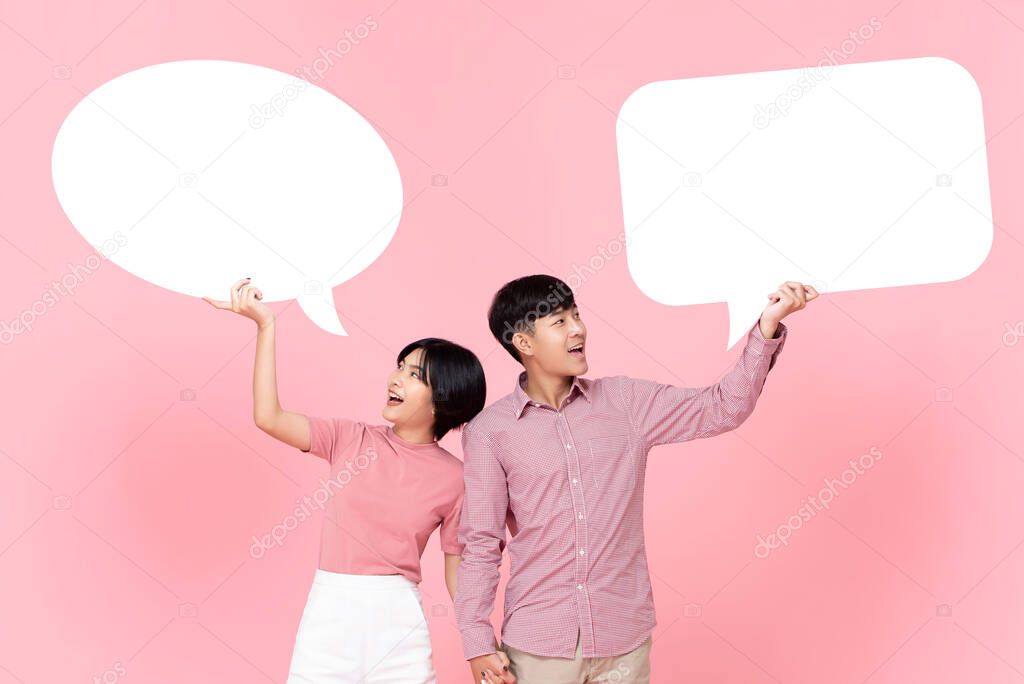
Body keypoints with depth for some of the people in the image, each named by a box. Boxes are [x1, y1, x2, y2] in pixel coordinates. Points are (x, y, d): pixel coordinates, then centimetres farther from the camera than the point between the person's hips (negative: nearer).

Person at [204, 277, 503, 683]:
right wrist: (264, 325, -13)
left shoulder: (454, 478, -1)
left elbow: (459, 573, 5)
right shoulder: (351, 439, 2)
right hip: (330, 616, 1)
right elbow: (269, 418, -11)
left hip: (399, 622, -1)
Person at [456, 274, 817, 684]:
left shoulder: (625, 402, 3)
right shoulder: (489, 430, -5)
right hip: (536, 643, -2)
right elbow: (480, 542, -3)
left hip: (623, 637, 2)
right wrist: (477, 641, -6)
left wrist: (766, 328, -13)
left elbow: (722, 408, -2)